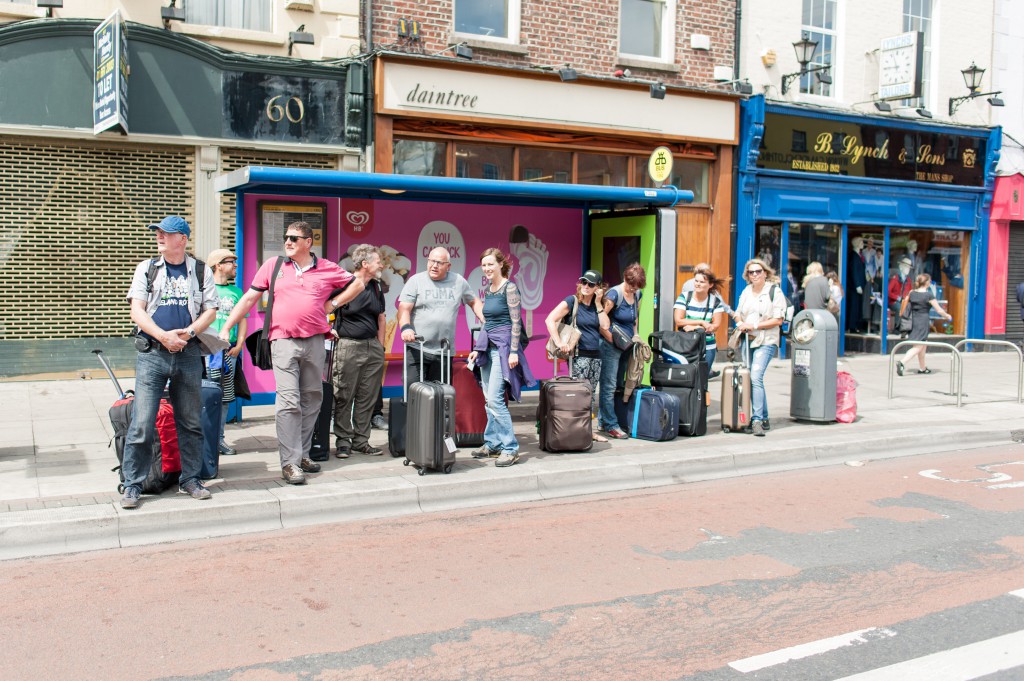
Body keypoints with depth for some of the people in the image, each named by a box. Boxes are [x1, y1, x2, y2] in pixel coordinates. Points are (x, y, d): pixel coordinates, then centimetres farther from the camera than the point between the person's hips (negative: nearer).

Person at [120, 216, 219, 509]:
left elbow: (210, 311, 7)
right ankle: (132, 485, 3)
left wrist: (189, 332, -11)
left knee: (190, 422, 7)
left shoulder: (200, 271, 11)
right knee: (142, 422, -6)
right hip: (152, 353, -1)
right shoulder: (146, 268, 10)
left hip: (188, 354, 1)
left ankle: (190, 479, 18)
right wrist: (164, 336, -13)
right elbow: (137, 311, 1)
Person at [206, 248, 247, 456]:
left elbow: (242, 320, 17)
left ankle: (219, 438, 11)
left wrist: (238, 346, 5)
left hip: (229, 351, 4)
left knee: (225, 396, 4)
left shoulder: (236, 291, 17)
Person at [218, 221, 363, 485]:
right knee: (288, 401, -10)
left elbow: (357, 284, 19)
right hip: (284, 342, -2)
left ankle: (302, 453, 20)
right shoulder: (272, 266, 7)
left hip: (315, 342, 2)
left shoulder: (327, 269, 7)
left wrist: (332, 304, 10)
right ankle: (290, 462, -9)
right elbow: (249, 298, 8)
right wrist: (226, 328, 2)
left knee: (312, 399, 8)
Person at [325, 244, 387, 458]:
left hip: (372, 346, 6)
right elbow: (324, 309, -7)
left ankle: (361, 441, 15)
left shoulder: (376, 287, 13)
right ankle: (343, 441, 8)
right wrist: (328, 329, -14)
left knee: (367, 398, 7)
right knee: (344, 396, -1)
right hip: (348, 346, -6)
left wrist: (381, 346, 16)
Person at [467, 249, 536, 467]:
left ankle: (511, 448, -7)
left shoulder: (509, 288, -9)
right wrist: (478, 348, 16)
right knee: (489, 400, 10)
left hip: (502, 347, -8)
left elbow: (516, 322, -12)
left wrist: (514, 351, -17)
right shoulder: (487, 289, 13)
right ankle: (493, 443, 18)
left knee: (495, 399, -13)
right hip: (487, 347, 8)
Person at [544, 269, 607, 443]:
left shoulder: (596, 305, 13)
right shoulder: (571, 302, -6)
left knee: (591, 394, 11)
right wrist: (559, 343, -23)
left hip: (595, 355, 6)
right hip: (579, 355, -6)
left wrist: (598, 303, 1)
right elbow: (550, 320, -15)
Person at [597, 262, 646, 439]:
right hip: (611, 346, -8)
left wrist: (635, 335, 10)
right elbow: (599, 317, -21)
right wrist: (612, 339, -17)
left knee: (619, 385, 13)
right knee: (609, 386, -5)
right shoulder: (614, 294, -16)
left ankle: (604, 420, 22)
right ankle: (611, 425, -2)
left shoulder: (638, 294, 8)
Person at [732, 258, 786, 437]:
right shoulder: (746, 291, 13)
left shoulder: (775, 291, -5)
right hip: (748, 341, 6)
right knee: (755, 379, 10)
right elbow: (738, 313, 22)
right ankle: (764, 419, 21)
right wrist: (740, 323, 0)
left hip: (766, 342, -6)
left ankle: (757, 420, -20)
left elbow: (778, 320, -9)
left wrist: (754, 325, -15)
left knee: (755, 377, -21)